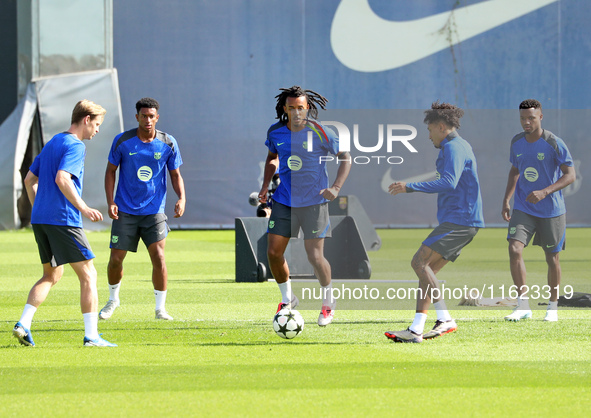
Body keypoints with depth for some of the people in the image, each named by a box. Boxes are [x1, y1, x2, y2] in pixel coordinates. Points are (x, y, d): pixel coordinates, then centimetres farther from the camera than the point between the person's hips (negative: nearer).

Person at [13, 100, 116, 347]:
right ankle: (91, 336, -6)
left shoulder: (52, 143, 19)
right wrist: (83, 208, -24)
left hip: (40, 219, 9)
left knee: (52, 275, 18)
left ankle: (23, 324, 4)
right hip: (63, 220, -9)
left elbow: (29, 180, 23)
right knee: (88, 275, -2)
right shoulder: (75, 146, -9)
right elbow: (62, 179, -24)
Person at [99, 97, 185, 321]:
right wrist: (110, 202, -5)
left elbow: (175, 175, 8)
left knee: (158, 257, -14)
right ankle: (113, 299, 28)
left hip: (154, 210, 0)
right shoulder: (122, 141, -4)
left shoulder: (168, 143, -1)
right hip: (125, 211, 0)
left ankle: (160, 307, -3)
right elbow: (110, 171, 5)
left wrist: (181, 198, -10)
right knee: (116, 259, 1)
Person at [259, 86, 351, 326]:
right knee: (273, 252, -2)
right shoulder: (275, 132, 0)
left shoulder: (320, 133, -12)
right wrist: (265, 185, 7)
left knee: (314, 256, -7)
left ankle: (328, 301, 17)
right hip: (283, 201, 4)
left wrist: (336, 188, -15)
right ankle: (287, 299, 21)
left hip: (313, 202, -4)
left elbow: (345, 157, -3)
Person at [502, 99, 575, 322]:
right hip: (523, 209, 4)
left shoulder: (554, 144, -13)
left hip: (551, 210, -4)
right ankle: (523, 305, -10)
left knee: (552, 258, 5)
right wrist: (506, 200, 10)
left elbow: (570, 175, -14)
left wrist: (545, 192, -27)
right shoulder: (516, 142, 4)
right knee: (514, 249, -15)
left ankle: (553, 307, 22)